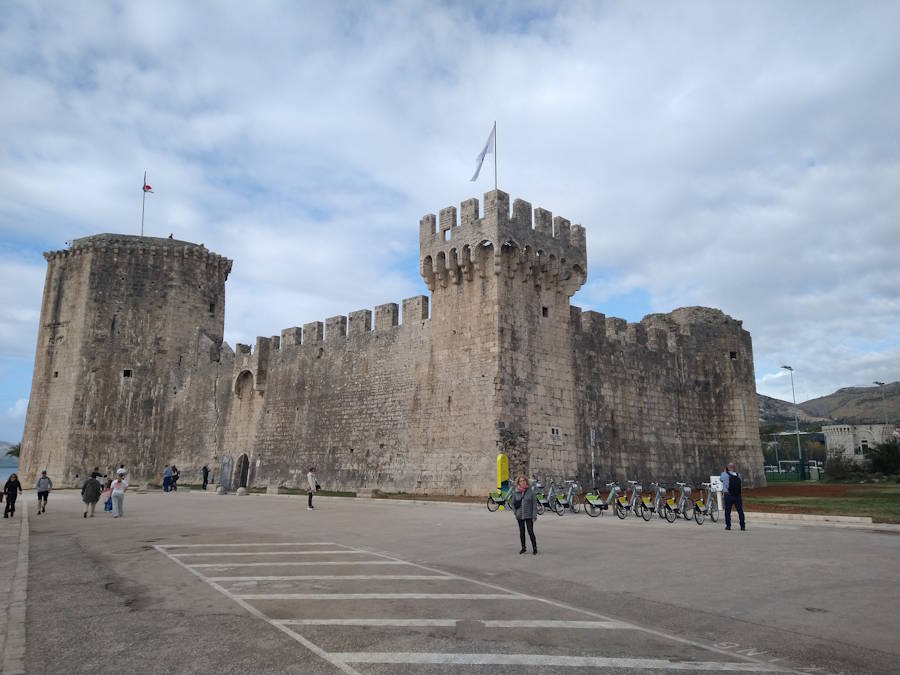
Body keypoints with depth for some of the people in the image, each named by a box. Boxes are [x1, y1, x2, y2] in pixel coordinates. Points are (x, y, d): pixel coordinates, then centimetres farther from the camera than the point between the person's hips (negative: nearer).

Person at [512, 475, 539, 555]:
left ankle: (534, 548, 8)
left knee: (530, 532, -5)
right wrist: (516, 512, 1)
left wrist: (534, 515, -9)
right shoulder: (515, 493, 2)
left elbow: (535, 504, -5)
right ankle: (523, 548, 24)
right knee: (521, 532, 11)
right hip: (519, 516, 3)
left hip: (529, 516, -3)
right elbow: (513, 504, 12)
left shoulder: (531, 492, -5)